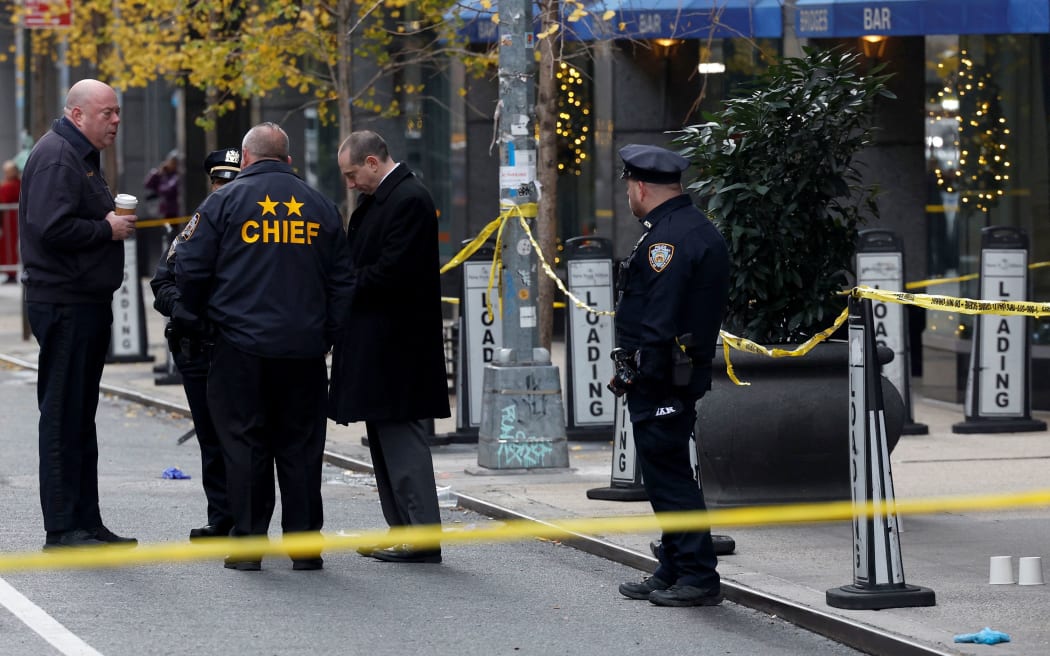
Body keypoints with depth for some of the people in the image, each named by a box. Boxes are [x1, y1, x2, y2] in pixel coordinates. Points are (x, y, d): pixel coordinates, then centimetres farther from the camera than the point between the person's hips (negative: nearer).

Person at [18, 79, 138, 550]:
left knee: (80, 417, 13)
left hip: (86, 303, 11)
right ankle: (62, 529, -5)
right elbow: (51, 227, -25)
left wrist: (112, 222, 9)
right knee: (63, 416, -7)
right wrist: (108, 230, -15)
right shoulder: (56, 156, -15)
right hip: (64, 303, -11)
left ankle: (86, 522, 19)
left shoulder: (81, 156, 19)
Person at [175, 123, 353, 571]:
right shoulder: (321, 207, 11)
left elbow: (191, 268, -2)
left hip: (241, 348, -3)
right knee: (301, 446, 7)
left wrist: (190, 320, 13)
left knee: (245, 445, 2)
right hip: (304, 349, 3)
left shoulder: (224, 202, -1)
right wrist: (327, 336, 20)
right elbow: (341, 281, 14)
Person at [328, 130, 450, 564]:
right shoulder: (379, 200, 16)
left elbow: (391, 272, -21)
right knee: (385, 438, 14)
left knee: (400, 436, -8)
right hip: (377, 342, 10)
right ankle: (403, 531, 20)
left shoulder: (409, 200, -15)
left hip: (397, 344, -10)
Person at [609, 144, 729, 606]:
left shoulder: (668, 237, -16)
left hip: (659, 377, -11)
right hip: (687, 373, 11)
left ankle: (699, 577, -6)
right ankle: (673, 572, 22)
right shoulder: (701, 230, 17)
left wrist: (640, 373, -19)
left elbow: (659, 319, -23)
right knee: (666, 474, 16)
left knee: (667, 474, -7)